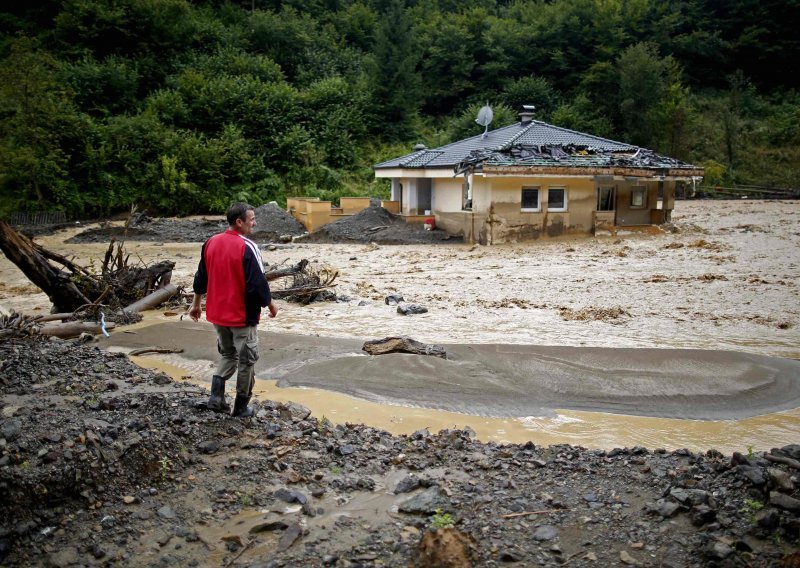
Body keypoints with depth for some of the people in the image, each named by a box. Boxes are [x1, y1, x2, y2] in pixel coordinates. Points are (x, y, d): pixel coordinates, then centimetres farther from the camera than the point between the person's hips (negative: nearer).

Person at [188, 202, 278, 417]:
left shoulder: (210, 243, 2)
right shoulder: (247, 248, -19)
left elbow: (201, 278, 9)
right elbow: (258, 283, -18)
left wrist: (196, 304, 20)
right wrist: (270, 305, -2)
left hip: (217, 313, 6)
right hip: (243, 315, -6)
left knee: (227, 355, 22)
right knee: (246, 360, 8)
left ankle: (216, 396, 10)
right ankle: (241, 406, 15)